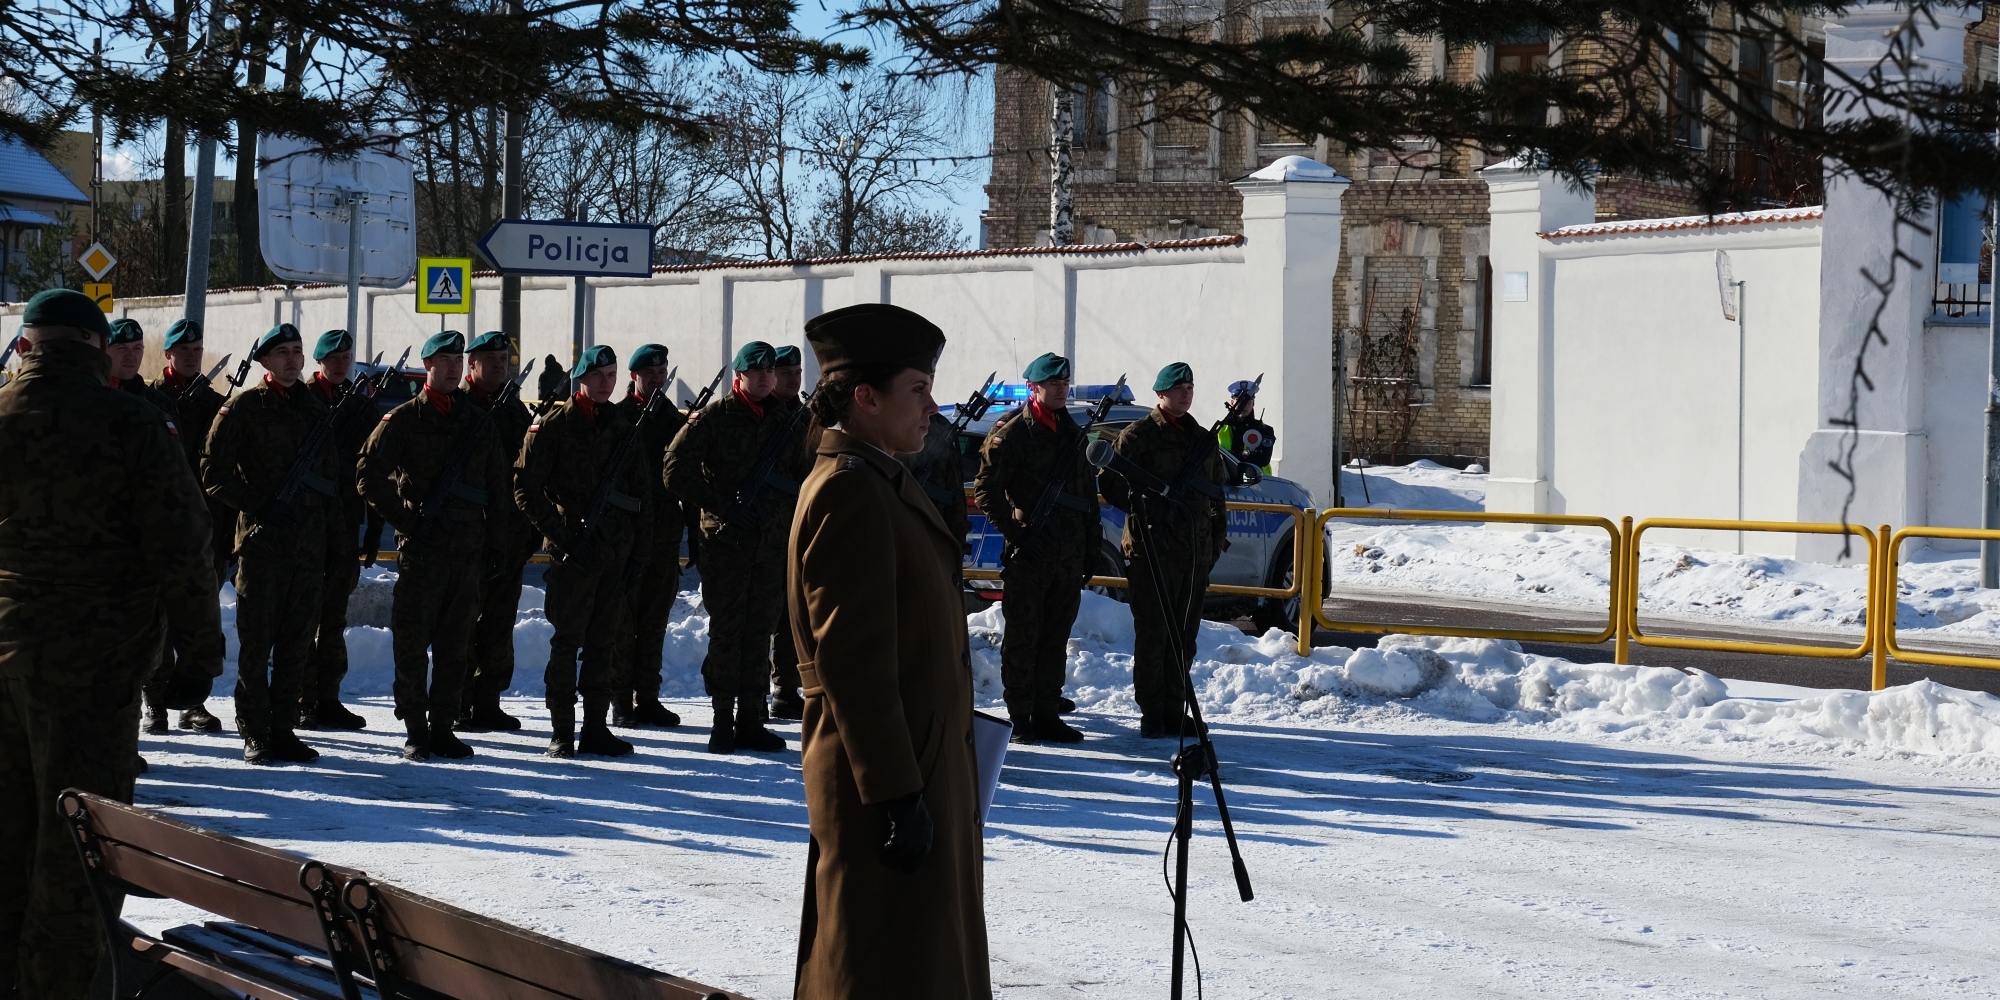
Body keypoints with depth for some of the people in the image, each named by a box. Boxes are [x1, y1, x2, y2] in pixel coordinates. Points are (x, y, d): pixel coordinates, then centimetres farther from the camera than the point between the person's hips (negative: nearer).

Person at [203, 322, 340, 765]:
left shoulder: (317, 410, 15)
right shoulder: (244, 407, -2)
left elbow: (332, 476, 21)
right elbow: (214, 472, -5)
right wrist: (262, 506, -13)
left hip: (309, 541, 5)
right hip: (262, 540, -5)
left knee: (296, 644, 7)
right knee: (257, 640, -2)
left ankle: (283, 731, 13)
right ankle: (254, 733, 4)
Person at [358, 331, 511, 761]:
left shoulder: (478, 422, 13)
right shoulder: (403, 419, -1)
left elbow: (501, 484, 17)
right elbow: (371, 474, -6)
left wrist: (493, 537, 10)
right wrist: (405, 520, -9)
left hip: (467, 549, 4)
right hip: (420, 548, -4)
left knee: (455, 644, 6)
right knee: (413, 643, -2)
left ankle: (443, 727, 13)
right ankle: (415, 730, 5)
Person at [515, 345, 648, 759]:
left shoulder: (623, 426, 11)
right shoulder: (553, 425, -5)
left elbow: (640, 490, 17)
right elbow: (526, 488, -8)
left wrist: (639, 545, 8)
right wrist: (561, 537, -13)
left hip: (616, 551, 5)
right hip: (574, 549, -5)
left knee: (604, 642, 8)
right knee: (568, 640, -2)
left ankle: (595, 726, 14)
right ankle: (561, 731, 4)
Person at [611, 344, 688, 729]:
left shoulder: (674, 418, 13)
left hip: (665, 531, 5)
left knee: (655, 620, 9)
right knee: (624, 621, -1)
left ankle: (648, 699, 15)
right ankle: (622, 703, 4)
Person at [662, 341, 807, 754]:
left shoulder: (786, 421, 12)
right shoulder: (713, 417, -4)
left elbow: (800, 474, 23)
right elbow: (676, 471, -8)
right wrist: (724, 507, -12)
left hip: (772, 538, 5)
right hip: (726, 538, -5)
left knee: (760, 630, 8)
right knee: (727, 630, -2)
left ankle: (750, 720, 13)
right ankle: (723, 722, 4)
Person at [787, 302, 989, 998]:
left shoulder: (883, 483, 15)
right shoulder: (847, 492, -17)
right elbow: (851, 663, -22)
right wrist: (897, 794, -23)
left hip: (918, 763, 10)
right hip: (889, 769, -10)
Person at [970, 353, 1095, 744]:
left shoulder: (1074, 434, 15)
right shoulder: (1012, 434, -5)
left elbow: (1089, 496, 20)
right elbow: (985, 491, -8)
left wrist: (1091, 547, 15)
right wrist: (1016, 534, -13)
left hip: (1069, 553, 6)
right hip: (1028, 551, -6)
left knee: (1056, 638, 9)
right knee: (1023, 637, -2)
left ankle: (1047, 714, 15)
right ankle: (1020, 718, 2)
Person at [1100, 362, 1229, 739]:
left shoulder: (1204, 439, 17)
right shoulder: (1138, 435, -2)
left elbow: (1216, 494, 23)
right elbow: (1112, 485, -8)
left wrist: (1218, 538, 13)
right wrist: (1147, 510, -17)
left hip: (1196, 550, 6)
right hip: (1151, 548, -6)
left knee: (1185, 635, 9)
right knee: (1153, 633, -4)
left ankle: (1174, 710, 16)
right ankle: (1151, 712, 2)